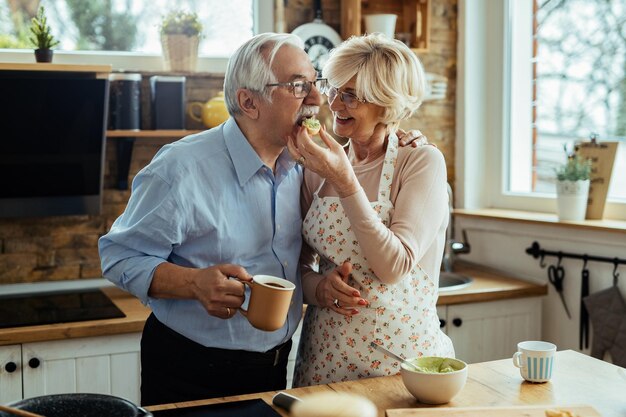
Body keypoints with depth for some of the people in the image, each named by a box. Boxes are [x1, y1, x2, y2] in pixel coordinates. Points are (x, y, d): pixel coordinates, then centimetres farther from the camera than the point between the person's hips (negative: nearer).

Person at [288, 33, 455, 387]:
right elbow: (301, 261, 10)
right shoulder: (318, 166, 1)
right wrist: (318, 287, -12)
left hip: (400, 354, -3)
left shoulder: (422, 162, -10)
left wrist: (345, 182, -23)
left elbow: (394, 267, -20)